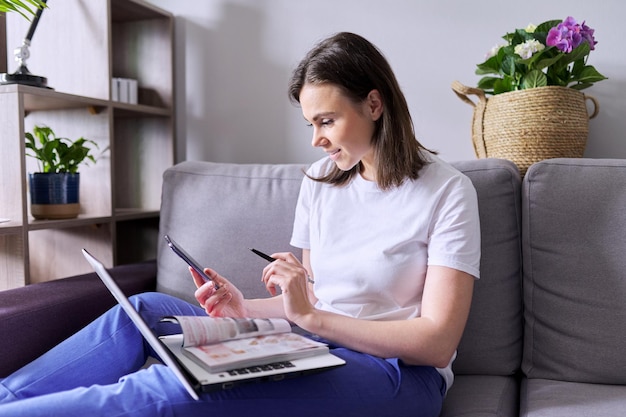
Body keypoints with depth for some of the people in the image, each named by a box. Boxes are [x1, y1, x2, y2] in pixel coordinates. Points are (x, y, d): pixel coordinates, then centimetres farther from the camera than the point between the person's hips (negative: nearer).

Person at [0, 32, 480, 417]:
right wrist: (245, 309, -6)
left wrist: (312, 316, -21)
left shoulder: (447, 191, -8)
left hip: (398, 372, -5)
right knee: (148, 309, -11)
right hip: (313, 350, 6)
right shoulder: (320, 180, 9)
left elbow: (437, 342, -14)